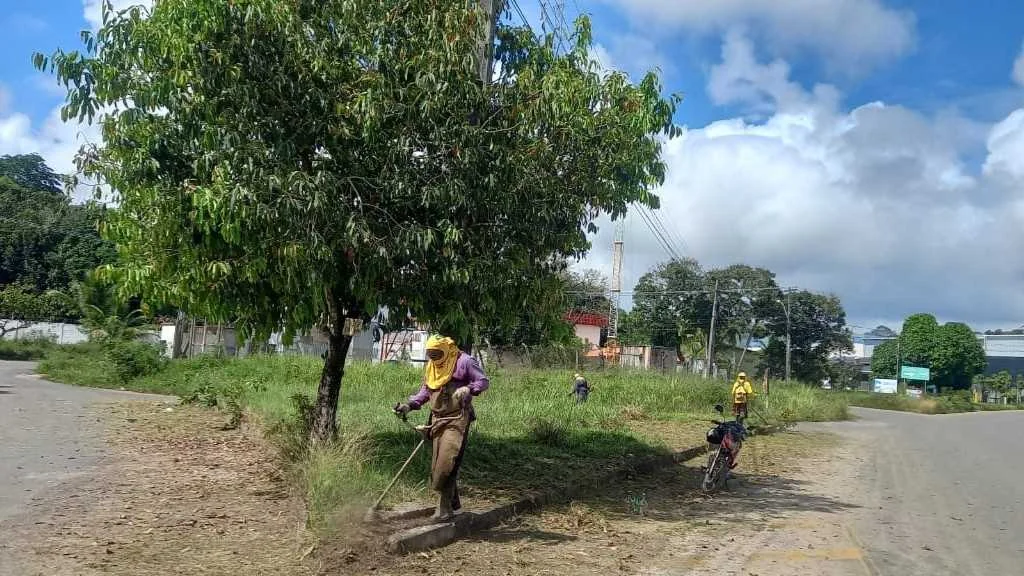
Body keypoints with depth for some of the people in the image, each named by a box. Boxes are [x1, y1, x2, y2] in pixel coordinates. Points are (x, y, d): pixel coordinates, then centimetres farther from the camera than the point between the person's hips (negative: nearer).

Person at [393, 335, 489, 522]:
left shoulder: (464, 361, -6)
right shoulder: (430, 367, 15)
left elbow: (484, 381, -6)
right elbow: (425, 391, 19)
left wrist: (468, 389, -25)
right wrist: (409, 405, 4)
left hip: (457, 420, -7)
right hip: (437, 420, 7)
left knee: (447, 464, -15)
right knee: (438, 464, 9)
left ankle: (444, 509, -11)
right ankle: (452, 503, 25)